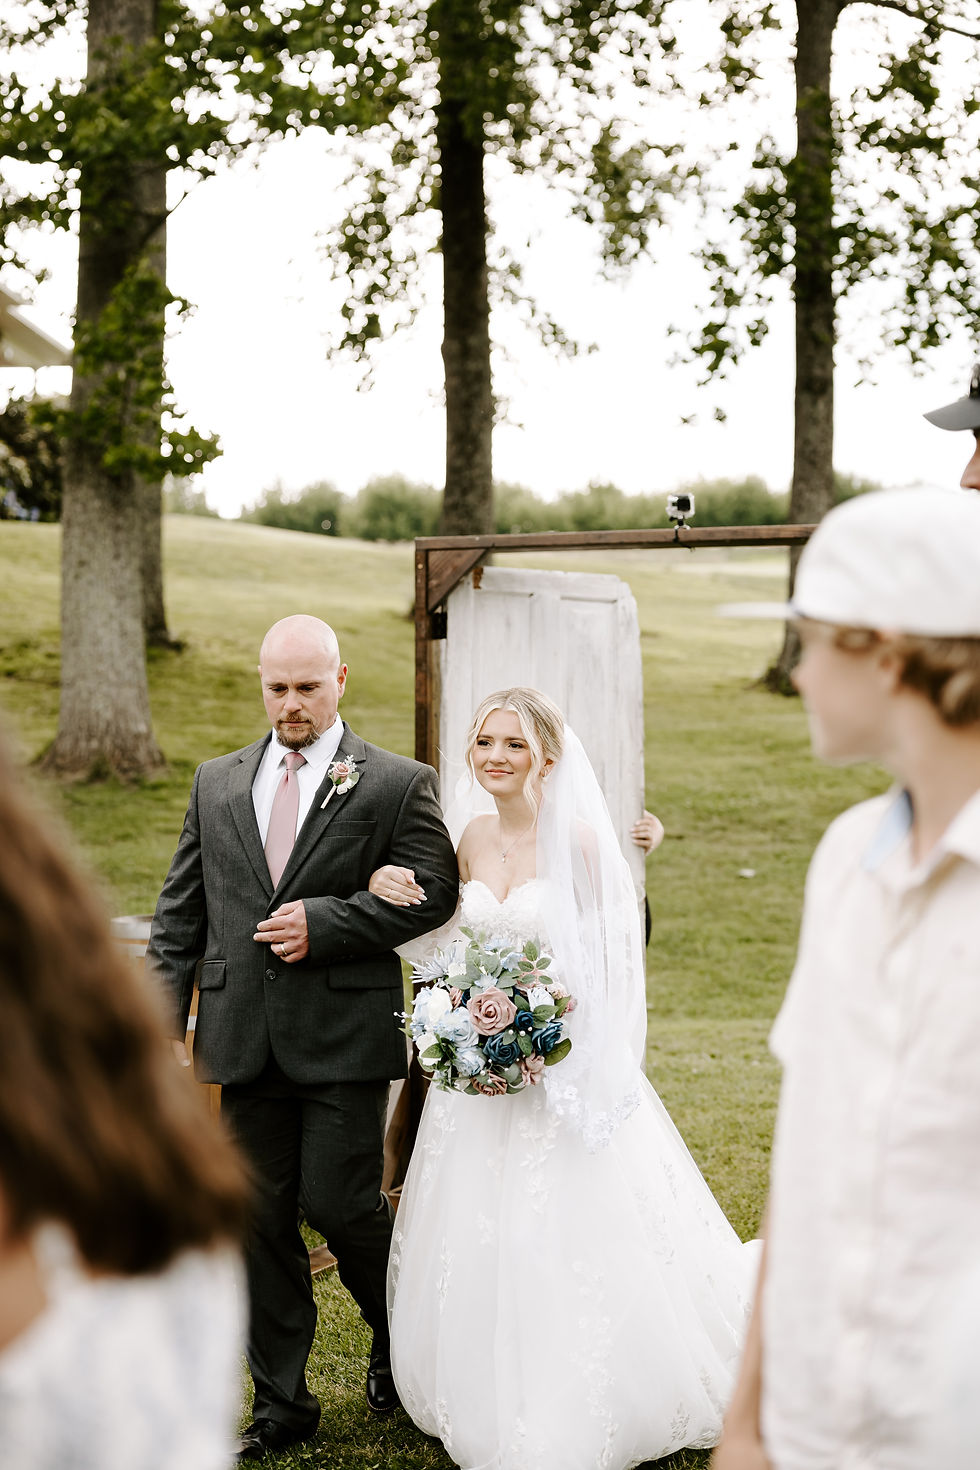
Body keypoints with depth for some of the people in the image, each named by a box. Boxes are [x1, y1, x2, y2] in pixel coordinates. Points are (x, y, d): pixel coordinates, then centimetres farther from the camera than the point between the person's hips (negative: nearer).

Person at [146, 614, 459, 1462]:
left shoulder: (398, 784, 0)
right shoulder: (217, 783, 13)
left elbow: (432, 891, -6)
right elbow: (181, 912, 13)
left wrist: (324, 922, -14)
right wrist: (165, 1021, 6)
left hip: (344, 1036, -4)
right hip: (245, 1037, 4)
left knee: (339, 1202, -5)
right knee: (260, 1217, 8)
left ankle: (397, 1337, 26)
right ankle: (282, 1401, 20)